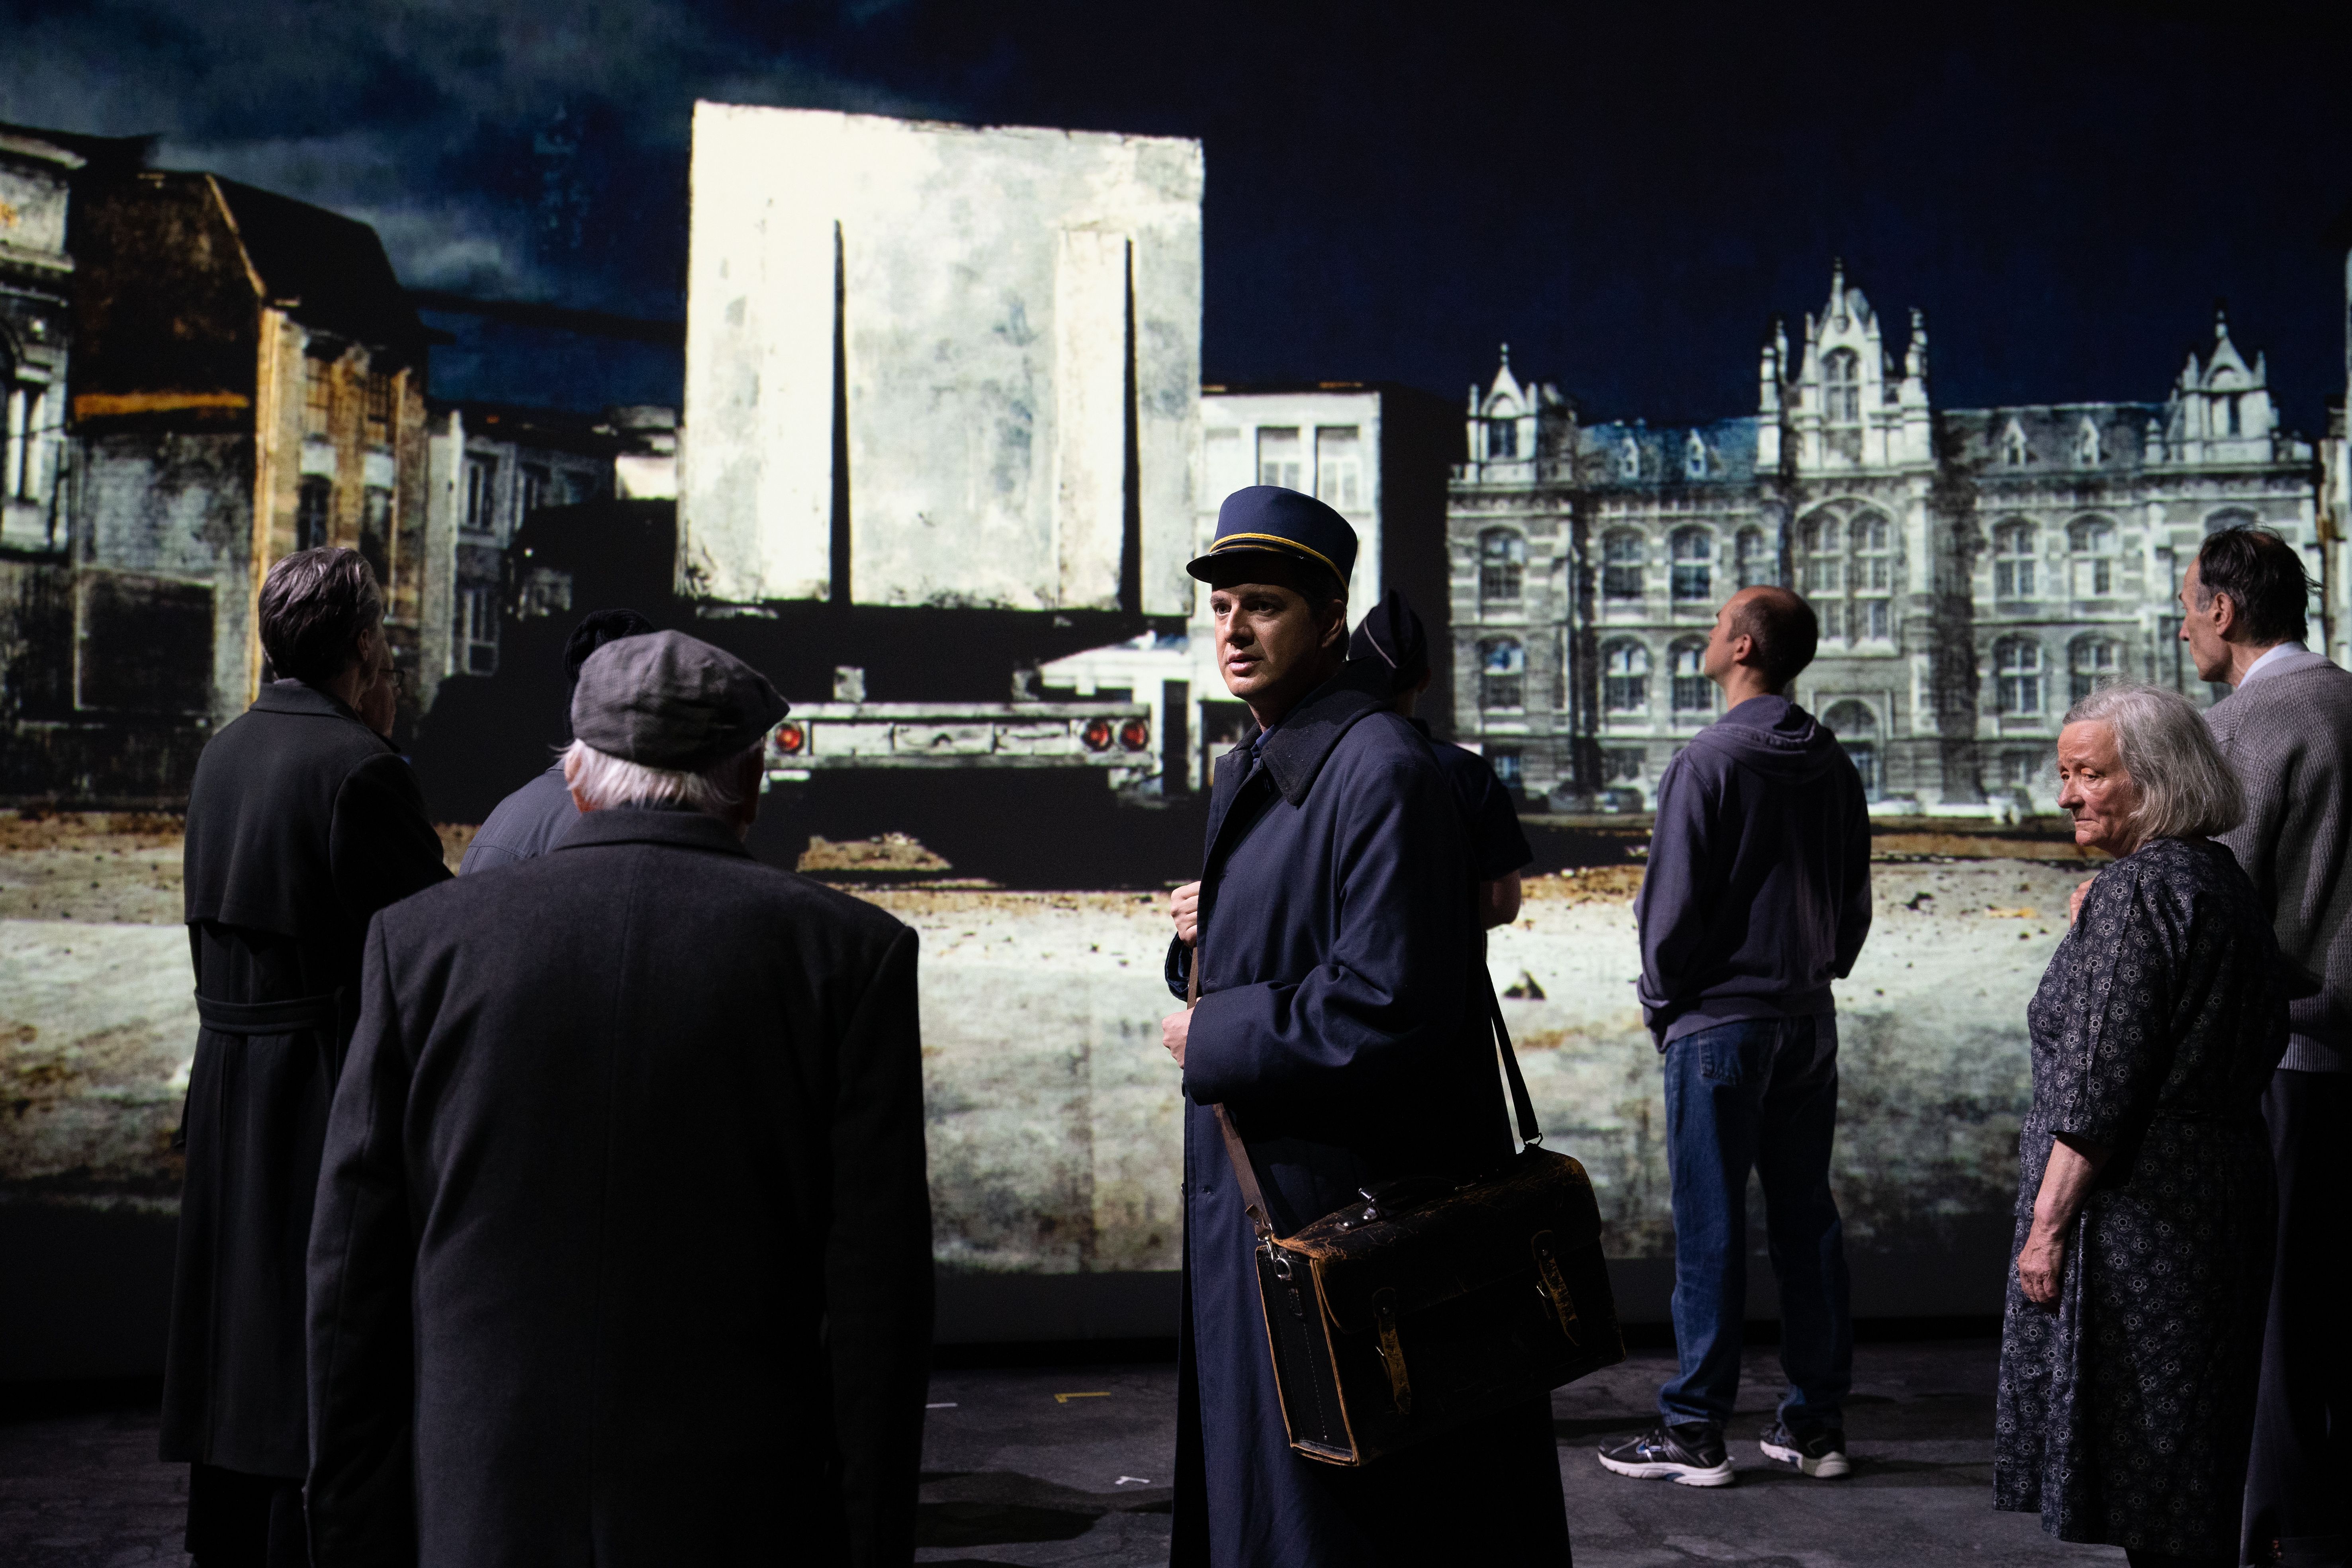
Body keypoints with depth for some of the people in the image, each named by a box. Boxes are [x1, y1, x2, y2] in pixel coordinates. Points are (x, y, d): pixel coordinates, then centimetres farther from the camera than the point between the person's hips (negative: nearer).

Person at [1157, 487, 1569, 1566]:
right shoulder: (1249, 772, 13)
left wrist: (1216, 1039, -15)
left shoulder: (1380, 772, -19)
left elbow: (1389, 1006, -25)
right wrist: (1205, 940, 2)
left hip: (1347, 1212, -10)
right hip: (1257, 1190, 10)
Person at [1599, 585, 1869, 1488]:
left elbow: (1673, 904, -14)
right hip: (1811, 1023, 7)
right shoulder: (1834, 767, 8)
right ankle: (1817, 1423, 15)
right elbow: (1856, 900, 14)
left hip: (1719, 1025, -7)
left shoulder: (1708, 762, -14)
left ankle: (1694, 1429, 3)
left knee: (1710, 1228, -2)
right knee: (1807, 1219, 10)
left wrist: (1662, 1003, 0)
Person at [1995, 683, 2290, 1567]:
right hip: (2229, 1187, 10)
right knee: (2197, 1449, 16)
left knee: (2141, 1453, -3)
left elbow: (2096, 1084, -20)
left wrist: (2048, 1222, -18)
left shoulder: (2136, 892, -17)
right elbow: (2265, 1043, 21)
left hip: (2138, 1213, -10)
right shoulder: (2224, 880, 12)